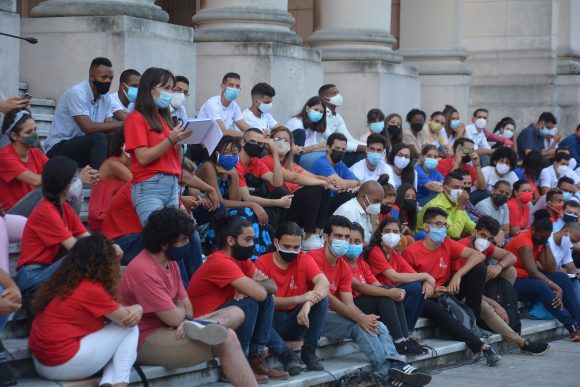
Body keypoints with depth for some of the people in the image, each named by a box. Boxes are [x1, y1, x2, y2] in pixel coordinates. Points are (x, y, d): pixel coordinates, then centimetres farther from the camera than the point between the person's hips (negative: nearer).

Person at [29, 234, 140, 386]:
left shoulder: (66, 280, 12)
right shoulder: (92, 289, -15)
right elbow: (128, 320, -4)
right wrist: (137, 309, 14)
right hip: (62, 364, -9)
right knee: (130, 330, 2)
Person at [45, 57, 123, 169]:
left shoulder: (105, 97, 8)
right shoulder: (77, 93, -17)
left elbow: (109, 127, -1)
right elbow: (88, 128, -26)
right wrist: (122, 124, -27)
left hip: (83, 147, 8)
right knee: (99, 138, -31)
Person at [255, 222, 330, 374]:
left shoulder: (305, 260, -3)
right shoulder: (262, 263, -9)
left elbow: (324, 283, -20)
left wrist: (308, 305, -41)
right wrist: (299, 299, -33)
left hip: (296, 321, 2)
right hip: (271, 322, -2)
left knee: (321, 298, -21)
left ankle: (309, 351, -17)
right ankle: (286, 354, -30)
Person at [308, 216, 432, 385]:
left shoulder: (344, 268, 13)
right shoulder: (315, 258, -12)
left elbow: (349, 304, 4)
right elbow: (325, 297, -21)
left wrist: (365, 318, -20)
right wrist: (360, 318, -26)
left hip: (332, 314, 8)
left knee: (378, 326, -13)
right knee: (360, 327, -27)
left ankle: (395, 365, -35)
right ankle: (389, 371, -32)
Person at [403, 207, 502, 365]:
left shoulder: (448, 244, 1)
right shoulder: (411, 252, -12)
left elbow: (479, 255, -8)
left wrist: (458, 274, -23)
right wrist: (429, 292, -23)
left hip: (446, 292, 5)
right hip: (424, 299, -5)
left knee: (479, 269, -12)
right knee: (438, 310, -41)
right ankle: (481, 346, -42)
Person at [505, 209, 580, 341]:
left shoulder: (539, 241, 8)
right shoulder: (524, 241, -18)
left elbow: (551, 270, -4)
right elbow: (533, 271, -29)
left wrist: (546, 243, -5)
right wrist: (557, 288, -31)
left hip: (527, 279, 9)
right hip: (512, 282, -9)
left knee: (563, 278, -8)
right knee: (541, 287, -35)